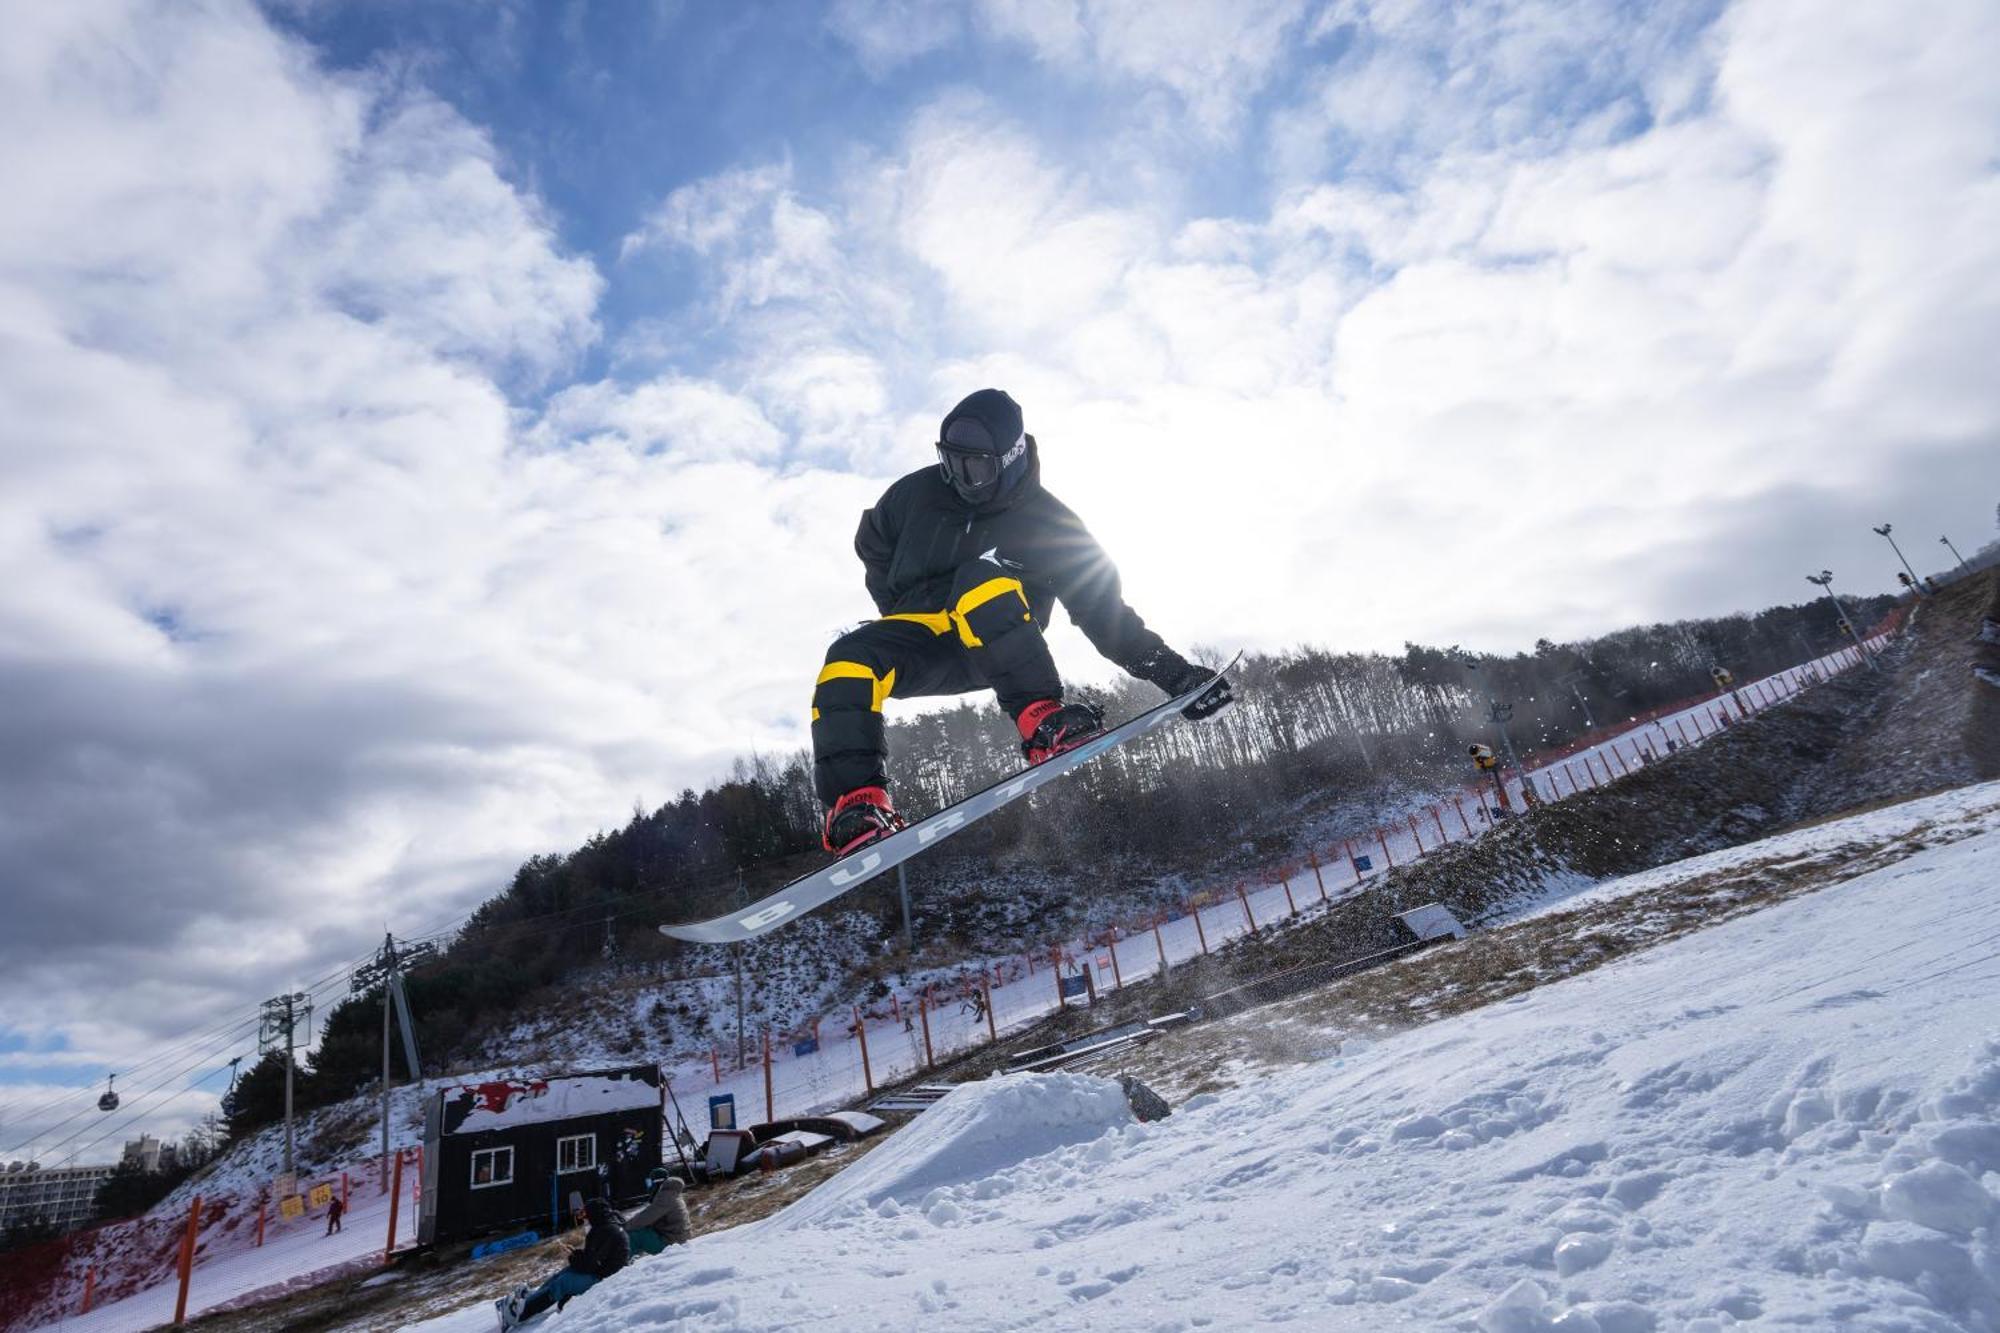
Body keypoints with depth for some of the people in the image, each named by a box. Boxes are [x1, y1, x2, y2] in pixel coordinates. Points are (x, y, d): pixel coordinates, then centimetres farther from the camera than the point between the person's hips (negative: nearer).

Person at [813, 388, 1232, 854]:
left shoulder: (1047, 520, -4)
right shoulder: (916, 494, 3)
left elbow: (1103, 609, -5)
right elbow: (872, 547, 23)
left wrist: (1170, 671, -12)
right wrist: (904, 613, 12)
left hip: (993, 650, -3)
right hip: (921, 644, 3)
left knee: (982, 579, -35)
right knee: (848, 660, -29)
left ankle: (1041, 719, -37)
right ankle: (857, 800, -30)